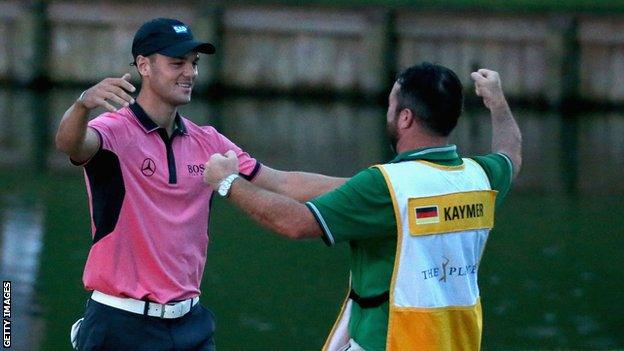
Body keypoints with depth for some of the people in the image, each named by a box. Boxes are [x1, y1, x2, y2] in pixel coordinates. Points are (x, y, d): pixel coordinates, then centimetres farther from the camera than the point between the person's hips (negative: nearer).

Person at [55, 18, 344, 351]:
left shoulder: (208, 143, 10)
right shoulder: (116, 130, -9)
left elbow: (283, 185, 12)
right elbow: (70, 144, -30)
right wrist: (83, 103, -52)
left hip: (190, 323, 6)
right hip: (123, 323, -6)